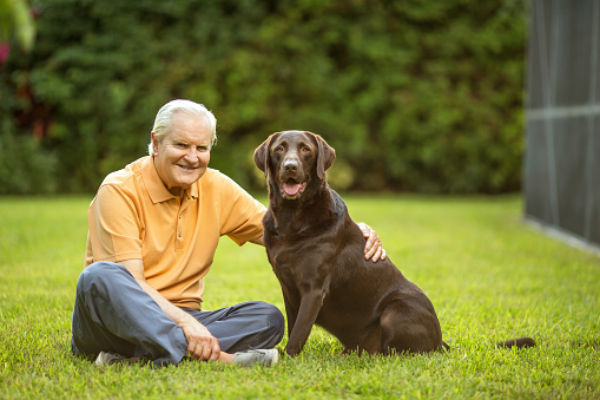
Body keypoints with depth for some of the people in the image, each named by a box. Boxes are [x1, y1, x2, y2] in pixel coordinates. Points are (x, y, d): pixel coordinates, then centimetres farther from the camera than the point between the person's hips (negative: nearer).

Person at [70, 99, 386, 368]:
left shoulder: (216, 188, 6)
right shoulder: (120, 190, -11)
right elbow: (131, 283, -19)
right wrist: (186, 323, -33)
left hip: (181, 321, 5)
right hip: (118, 316, -5)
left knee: (267, 318, -18)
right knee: (100, 277, -36)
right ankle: (213, 355, -46)